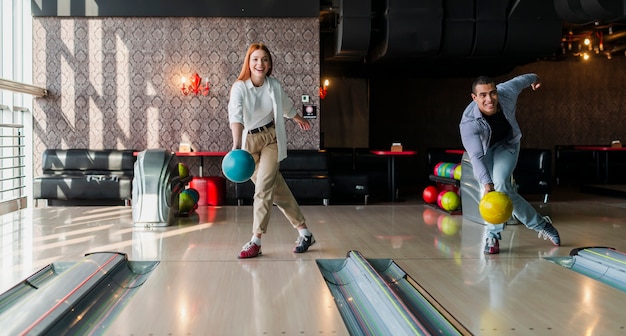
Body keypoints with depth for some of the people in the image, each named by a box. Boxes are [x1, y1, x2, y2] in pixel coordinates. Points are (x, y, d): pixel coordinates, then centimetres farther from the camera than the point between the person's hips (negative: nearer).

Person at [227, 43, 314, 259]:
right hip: (248, 142, 0)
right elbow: (236, 116, -33)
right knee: (277, 188, 6)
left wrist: (300, 120, 36)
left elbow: (287, 107, 18)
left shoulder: (274, 86, -5)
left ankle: (256, 241, -9)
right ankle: (303, 232, 18)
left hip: (271, 139, 1)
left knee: (263, 188, -14)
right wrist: (236, 145, -50)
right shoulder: (239, 87, -16)